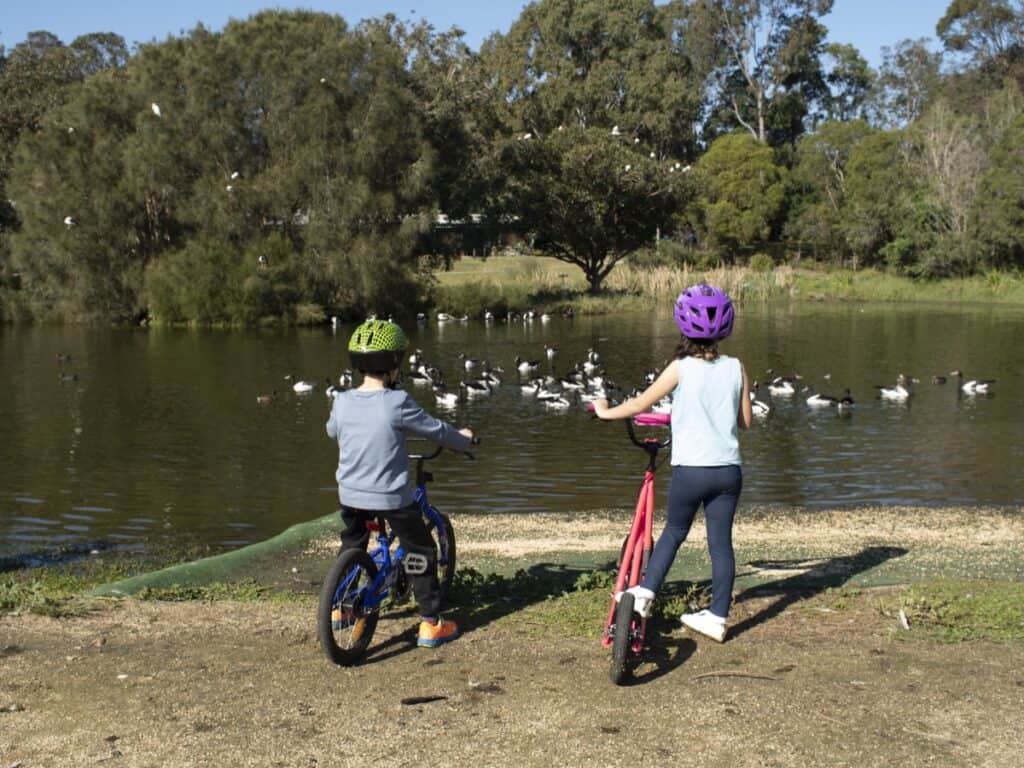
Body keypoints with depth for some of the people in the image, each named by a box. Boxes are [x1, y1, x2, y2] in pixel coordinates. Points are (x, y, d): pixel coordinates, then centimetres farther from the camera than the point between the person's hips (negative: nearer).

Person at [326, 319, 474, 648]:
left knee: (352, 547, 28)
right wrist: (463, 439, 13)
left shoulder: (342, 401, -3)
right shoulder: (396, 403, -19)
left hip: (350, 495, 5)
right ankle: (430, 623, 11)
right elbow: (437, 430, -8)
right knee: (422, 552, 11)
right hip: (392, 498, -5)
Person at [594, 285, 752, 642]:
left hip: (690, 469, -2)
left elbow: (640, 404, -1)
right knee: (721, 543, 9)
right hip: (728, 470, 3)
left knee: (674, 531, 18)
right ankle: (718, 618, 13)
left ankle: (645, 592, 14)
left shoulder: (681, 368, -7)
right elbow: (746, 421, 10)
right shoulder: (736, 369, 2)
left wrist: (606, 412, 15)